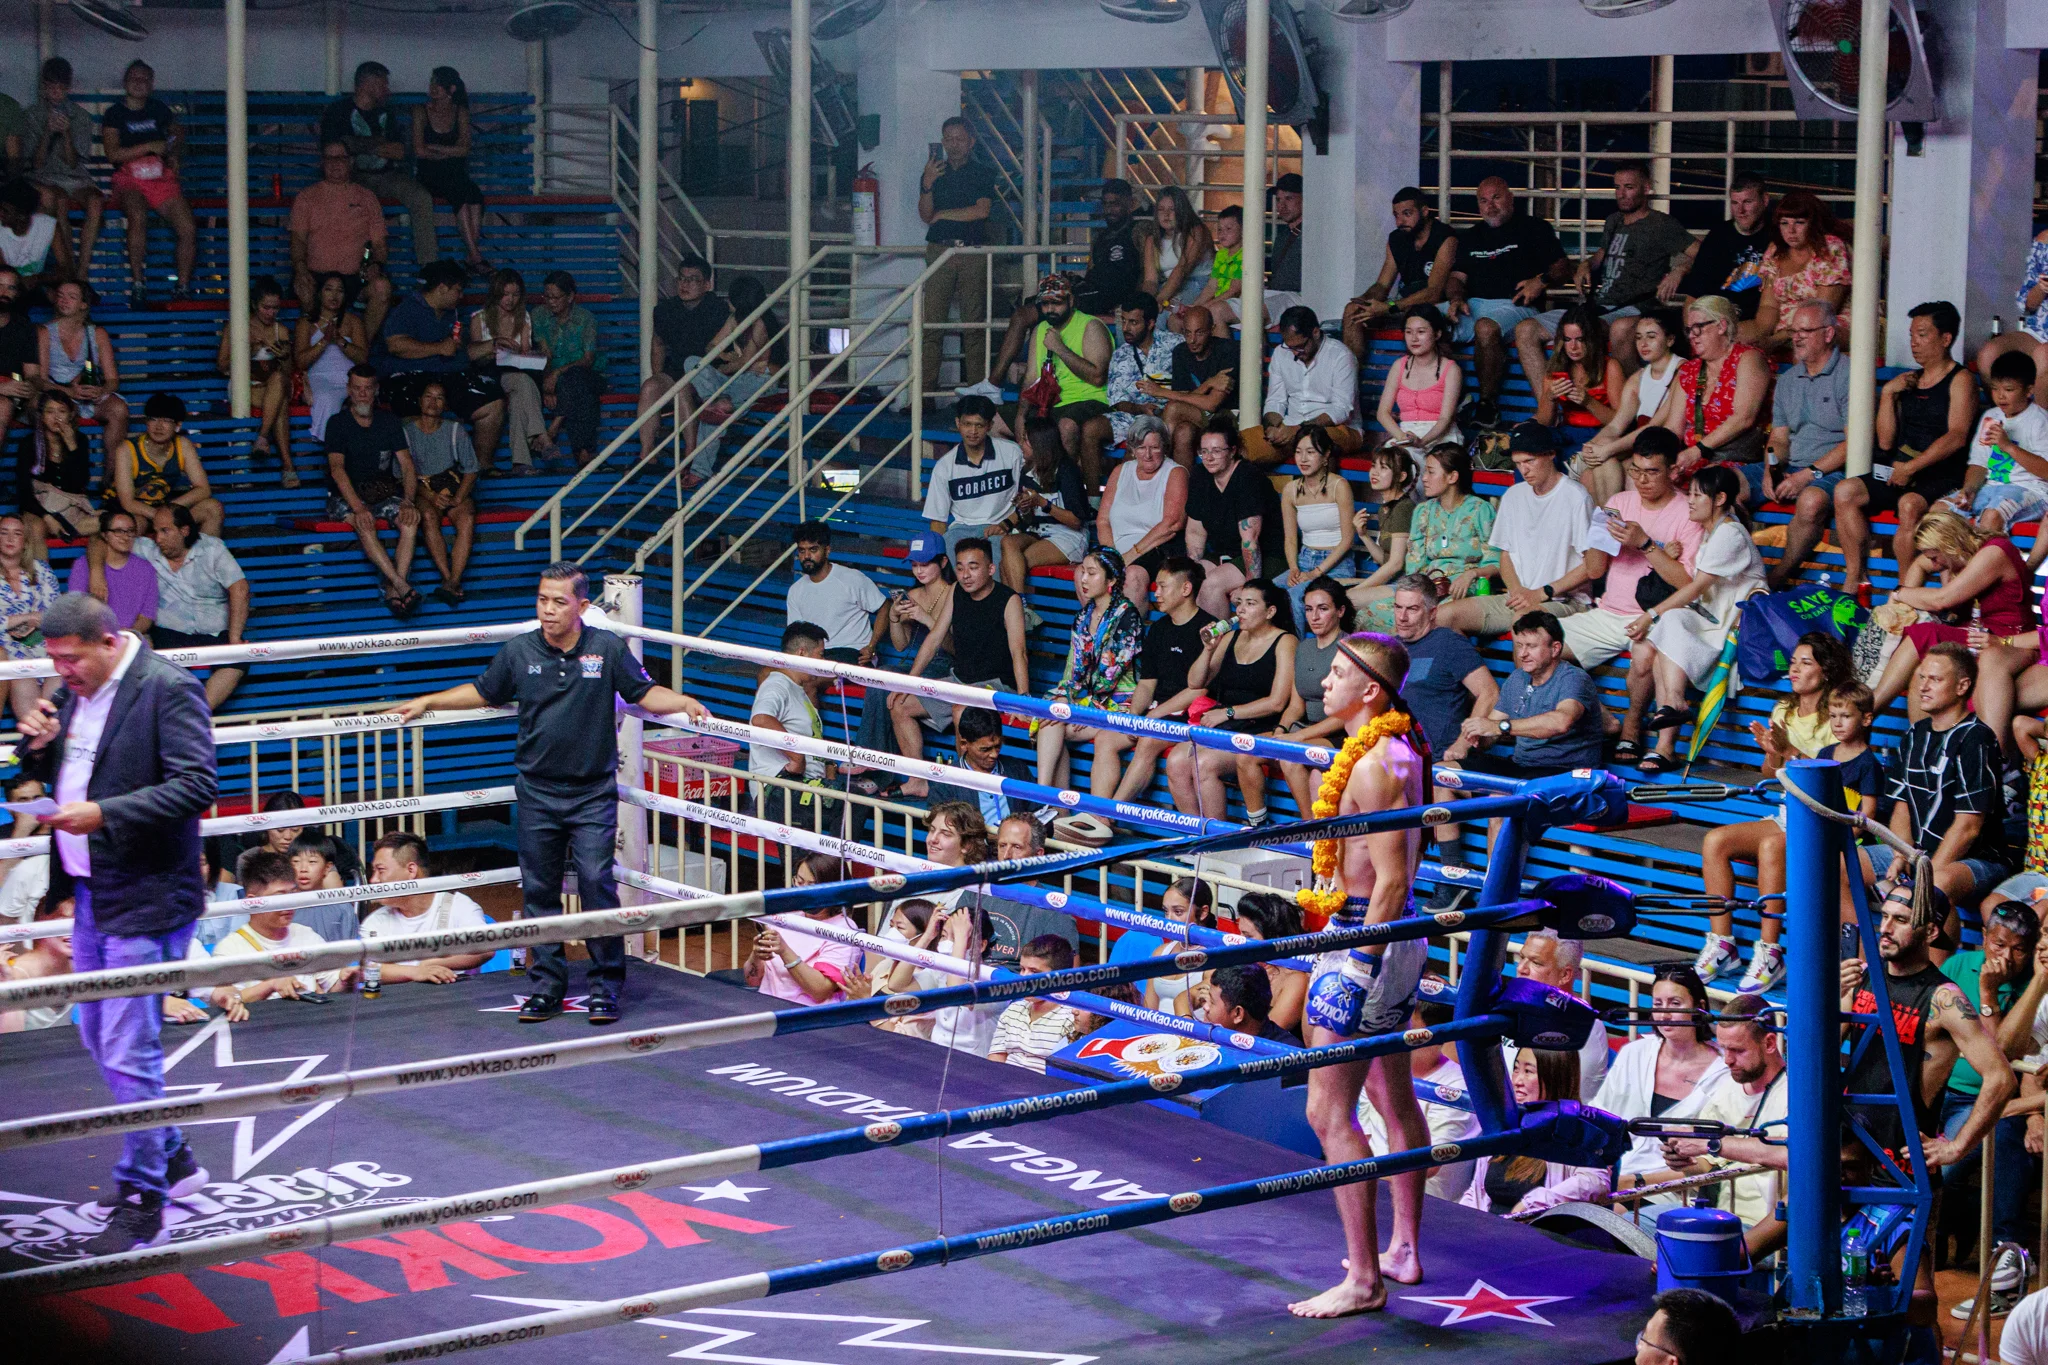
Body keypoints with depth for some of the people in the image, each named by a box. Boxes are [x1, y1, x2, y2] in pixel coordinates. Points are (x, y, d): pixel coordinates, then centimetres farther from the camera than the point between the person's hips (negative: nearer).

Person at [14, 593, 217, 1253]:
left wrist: (104, 813, -27)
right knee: (99, 1037, 17)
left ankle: (142, 1203, 4)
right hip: (90, 894, 9)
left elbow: (198, 785, -21)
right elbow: (40, 773, 21)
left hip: (145, 899, -9)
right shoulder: (72, 693, 11)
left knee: (128, 1051, -7)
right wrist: (36, 744, -3)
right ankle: (173, 1160, 34)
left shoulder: (169, 691, -15)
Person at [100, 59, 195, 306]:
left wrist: (175, 155, 13)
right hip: (129, 180, -3)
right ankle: (138, 284, -29)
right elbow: (113, 154, -7)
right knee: (138, 216, -37)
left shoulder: (159, 109, 14)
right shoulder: (114, 114, 4)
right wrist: (151, 147, -10)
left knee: (188, 229, -19)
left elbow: (178, 133, 33)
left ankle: (182, 288, -6)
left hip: (161, 177, 3)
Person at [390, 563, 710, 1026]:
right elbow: (484, 693, 18)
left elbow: (644, 693, 6)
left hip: (593, 793, -2)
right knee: (539, 891, 6)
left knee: (596, 884, -8)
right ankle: (546, 985, 16)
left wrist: (684, 702, -11)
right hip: (537, 792, 2)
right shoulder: (518, 652, 2)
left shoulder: (608, 648, -2)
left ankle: (605, 986, 2)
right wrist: (427, 702, 18)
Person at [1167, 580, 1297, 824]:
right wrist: (1209, 650, 0)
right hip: (1222, 726, 7)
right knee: (1176, 761, -19)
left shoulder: (1284, 642, -3)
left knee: (1205, 763, -29)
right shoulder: (1231, 638, 16)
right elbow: (1195, 683, 16)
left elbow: (1277, 702, -11)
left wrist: (1228, 712, -11)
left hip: (1260, 731, -7)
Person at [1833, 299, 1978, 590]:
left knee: (1910, 504, -37)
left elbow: (1956, 437, -14)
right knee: (1845, 492, -15)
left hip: (1942, 479, -7)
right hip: (1899, 473, 7)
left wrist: (1912, 468, -20)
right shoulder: (1908, 381, 19)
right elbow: (1886, 441, 15)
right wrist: (1888, 394, 4)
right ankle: (1855, 580, -17)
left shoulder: (1960, 379, 0)